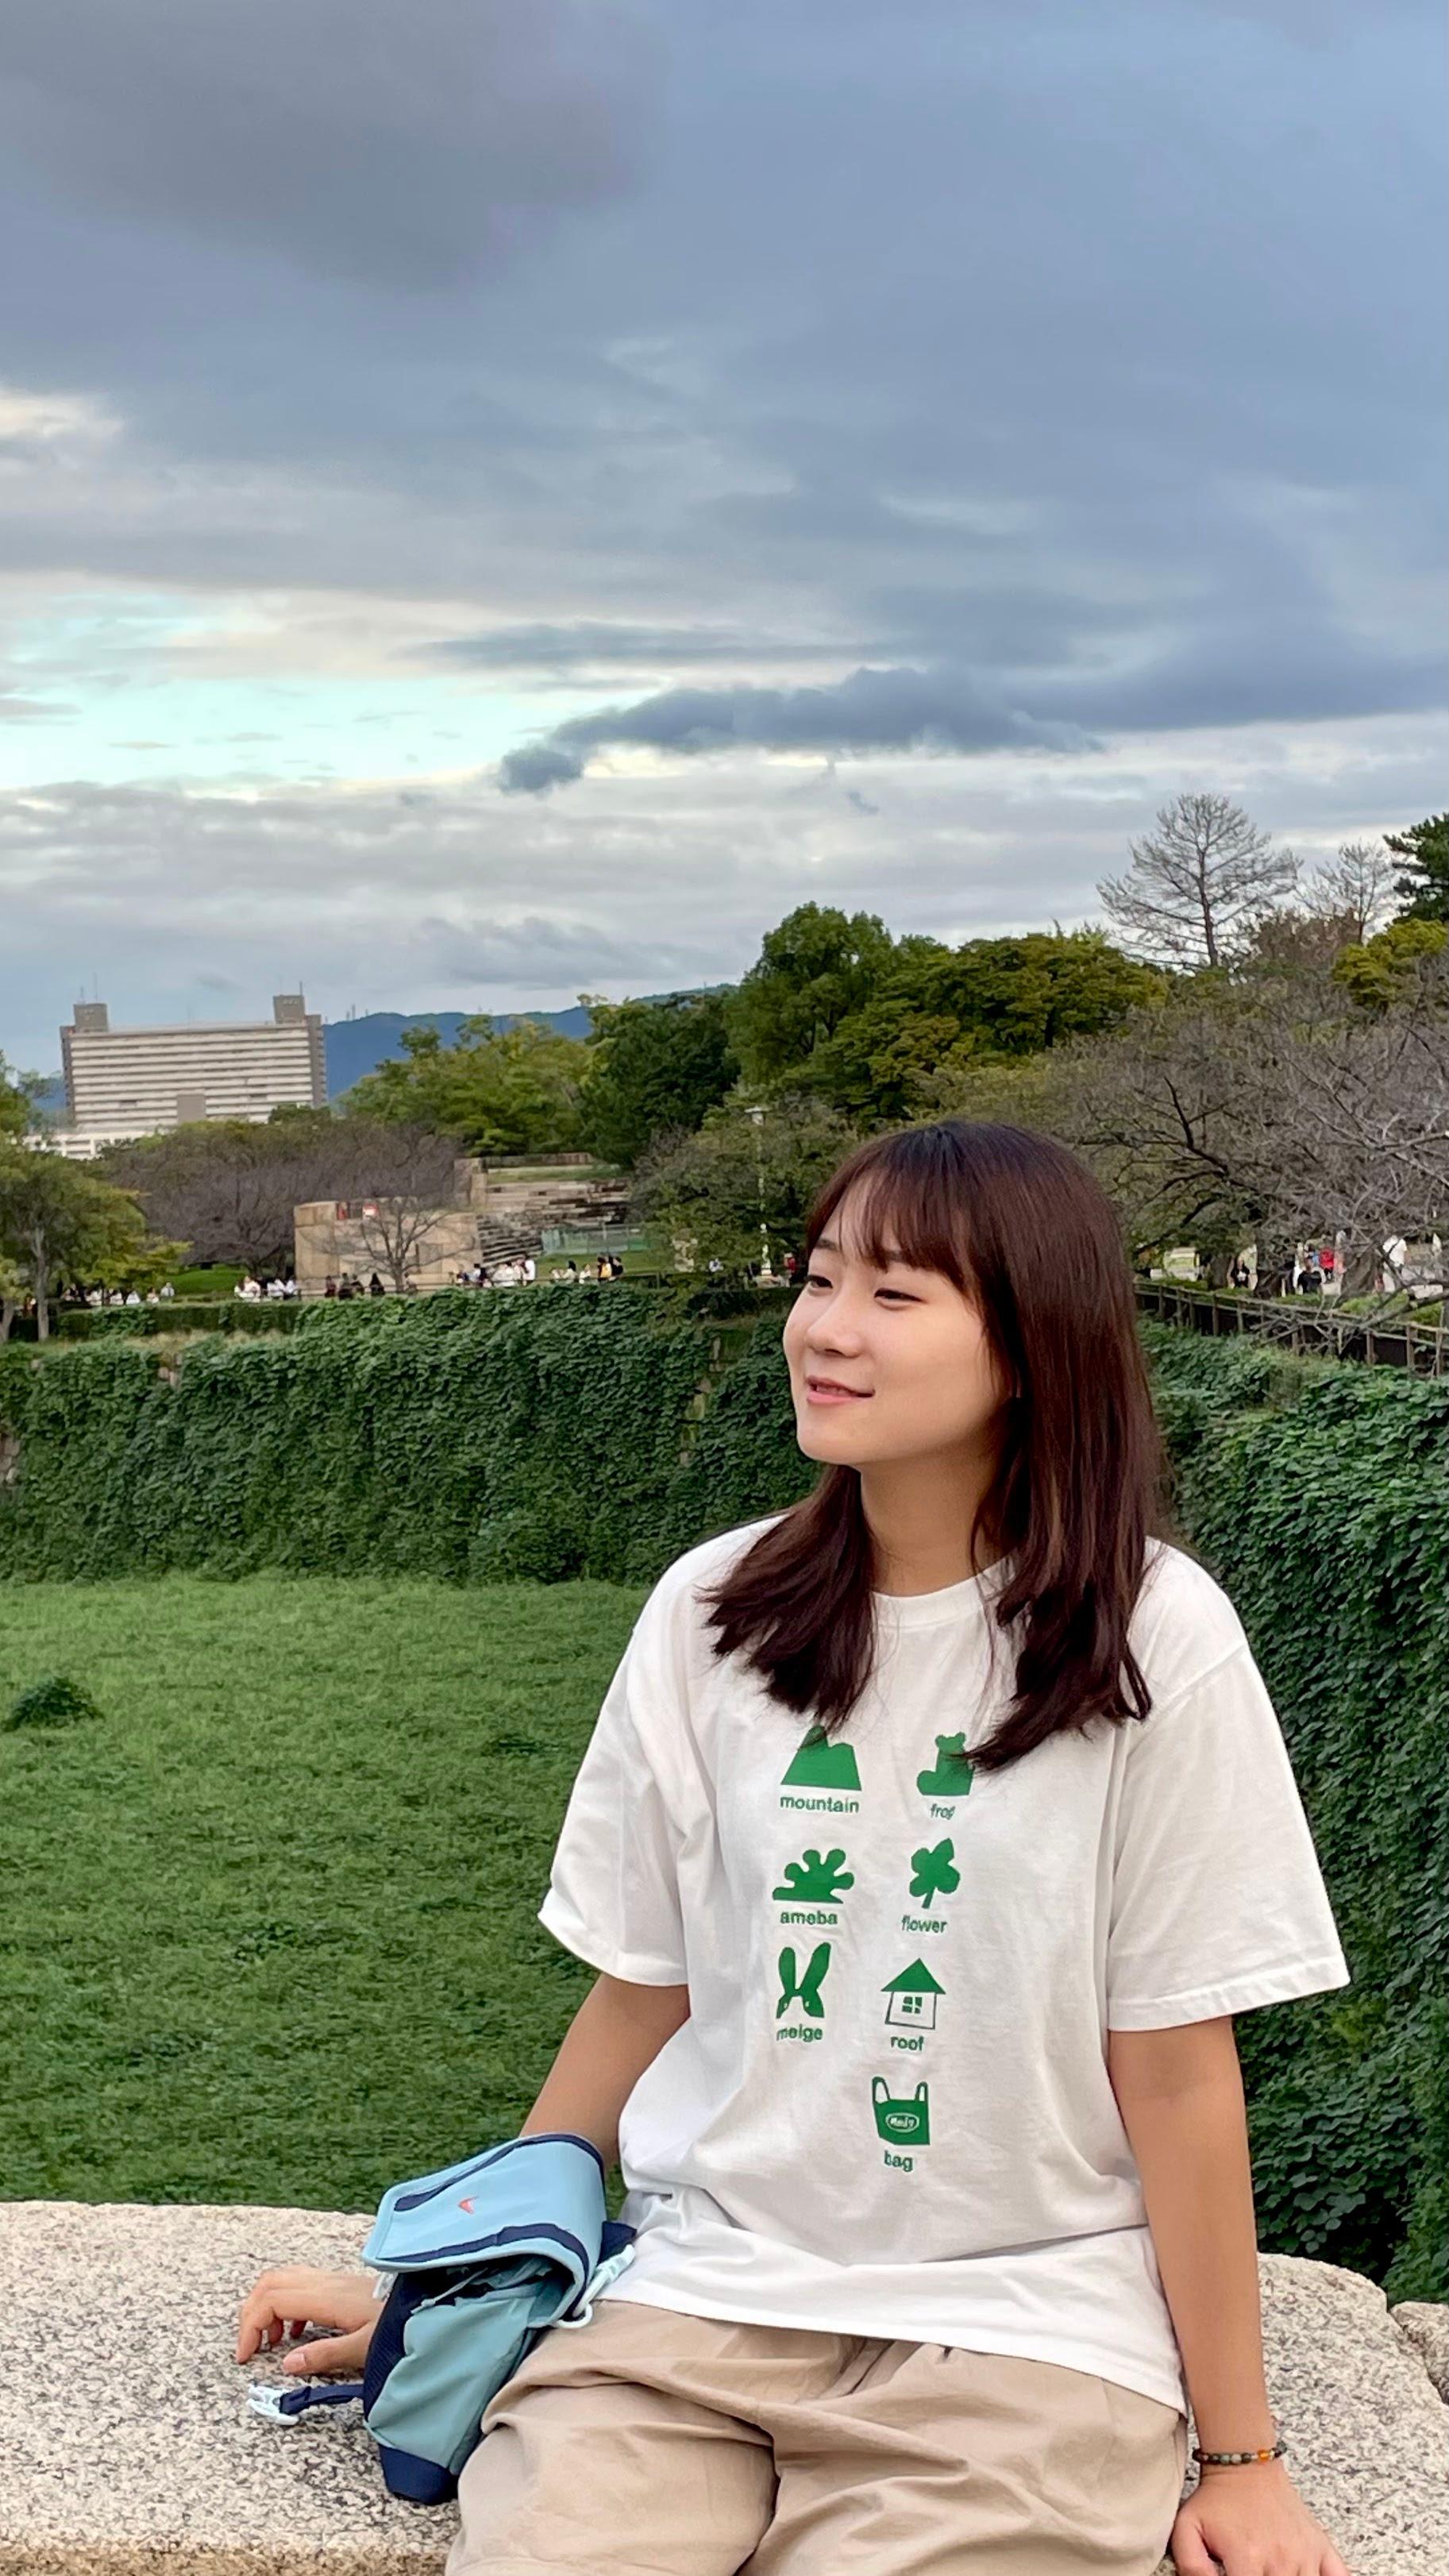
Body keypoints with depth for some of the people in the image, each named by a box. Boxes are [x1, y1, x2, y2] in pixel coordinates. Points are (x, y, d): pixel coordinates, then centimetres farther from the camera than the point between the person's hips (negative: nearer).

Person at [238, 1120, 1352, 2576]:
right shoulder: (710, 1613, 2)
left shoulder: (1150, 1638, -8)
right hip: (698, 2299, 2)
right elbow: (635, 1998, 9)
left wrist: (1239, 2457, -1)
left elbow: (1175, 2070, -5)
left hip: (1018, 2331, -2)